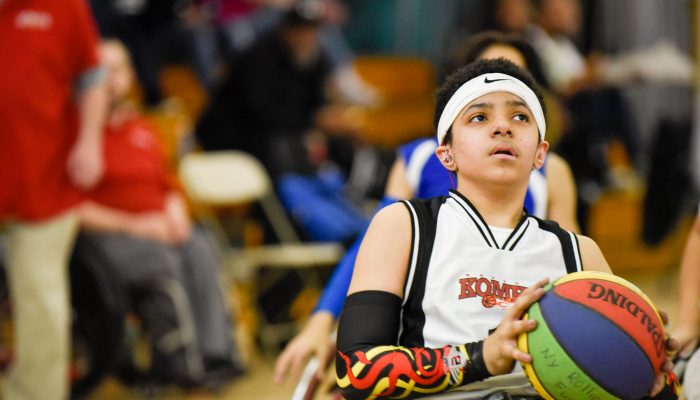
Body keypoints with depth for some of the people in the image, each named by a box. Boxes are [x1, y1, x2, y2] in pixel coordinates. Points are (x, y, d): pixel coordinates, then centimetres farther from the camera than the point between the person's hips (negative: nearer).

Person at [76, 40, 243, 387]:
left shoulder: (143, 130, 23)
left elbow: (170, 186, 26)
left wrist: (176, 215, 2)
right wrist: (131, 225, -14)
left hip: (158, 226, 6)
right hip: (103, 232, -5)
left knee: (200, 253, -26)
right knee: (161, 261, -34)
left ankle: (214, 355, -33)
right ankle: (182, 363, -30)